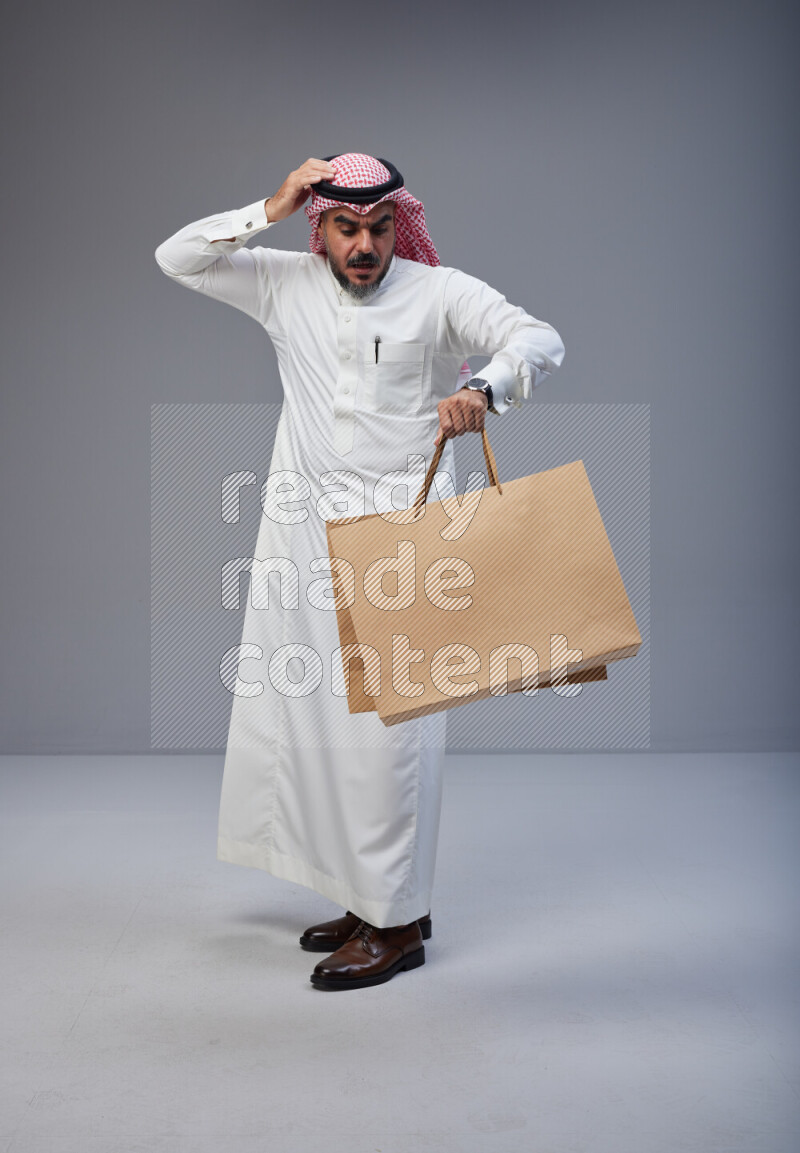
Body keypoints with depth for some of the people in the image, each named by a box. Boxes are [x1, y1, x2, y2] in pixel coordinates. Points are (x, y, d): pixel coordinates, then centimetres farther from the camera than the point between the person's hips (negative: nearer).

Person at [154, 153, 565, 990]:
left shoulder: (439, 293, -2)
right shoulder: (286, 285, 9)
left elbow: (539, 340, -14)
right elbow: (176, 259, 9)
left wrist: (484, 387, -36)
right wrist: (270, 210, -3)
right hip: (304, 526, 5)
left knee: (388, 721, -7)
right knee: (307, 710, 8)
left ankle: (397, 921, 5)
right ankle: (363, 891, 23)